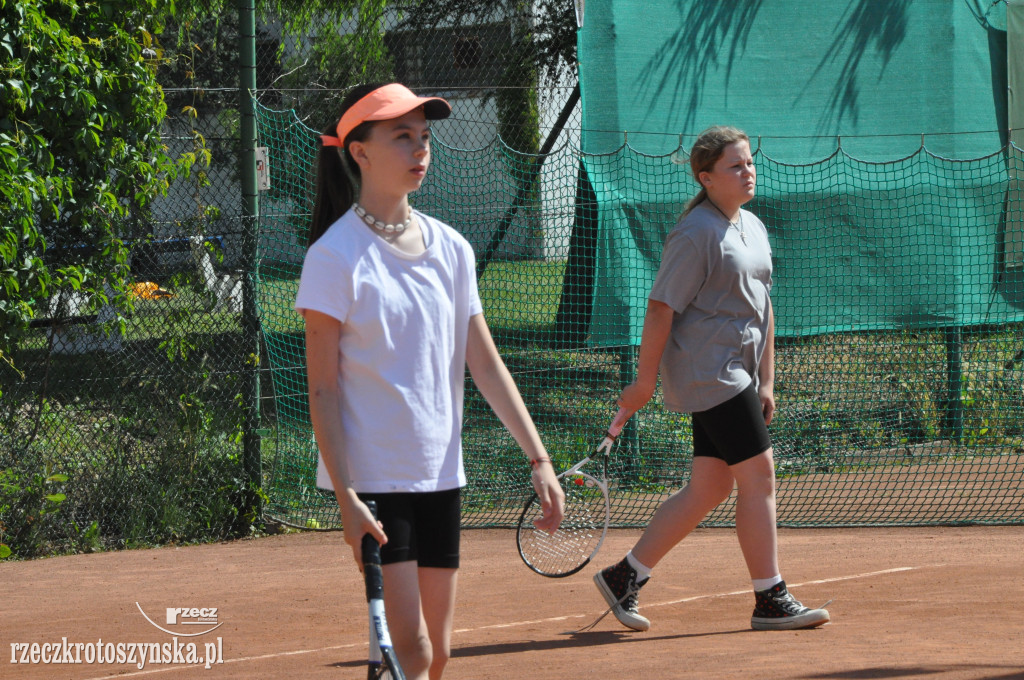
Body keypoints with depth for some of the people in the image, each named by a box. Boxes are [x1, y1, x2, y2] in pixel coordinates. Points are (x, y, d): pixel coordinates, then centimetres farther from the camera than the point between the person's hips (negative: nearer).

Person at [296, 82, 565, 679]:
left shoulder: (450, 248, 7)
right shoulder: (337, 256, -11)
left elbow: (485, 365, 11)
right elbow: (323, 390, -11)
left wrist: (539, 458, 4)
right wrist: (346, 497, -18)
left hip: (440, 474, 6)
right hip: (372, 479, -6)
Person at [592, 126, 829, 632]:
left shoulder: (754, 228, 15)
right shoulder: (696, 234, -13)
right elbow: (661, 309, -14)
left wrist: (766, 381, 16)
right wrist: (644, 382, -13)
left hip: (735, 377, 9)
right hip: (707, 374, -9)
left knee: (709, 488, 9)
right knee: (758, 477, -9)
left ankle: (624, 576, 15)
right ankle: (770, 600, -3)